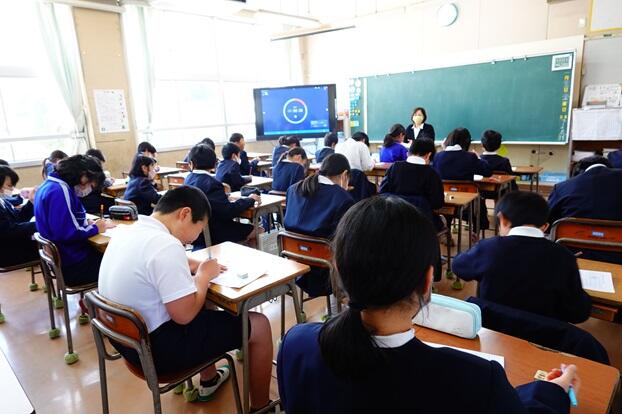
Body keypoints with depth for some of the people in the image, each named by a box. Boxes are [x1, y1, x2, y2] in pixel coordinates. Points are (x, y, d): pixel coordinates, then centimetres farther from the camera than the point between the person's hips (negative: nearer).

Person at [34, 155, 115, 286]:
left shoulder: (51, 185, 9)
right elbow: (67, 234, -27)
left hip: (63, 257, 10)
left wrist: (88, 224, 3)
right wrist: (95, 228, -12)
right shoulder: (59, 191, -22)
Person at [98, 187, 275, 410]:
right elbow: (185, 314, -26)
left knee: (202, 304, 30)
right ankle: (260, 407, 18)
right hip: (157, 346, -9)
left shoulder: (128, 233, 3)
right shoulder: (166, 245, -27)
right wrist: (204, 275, -11)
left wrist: (191, 265, 6)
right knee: (259, 324, -1)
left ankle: (209, 380, 41)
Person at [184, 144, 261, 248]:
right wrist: (249, 200, -14)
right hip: (212, 235, -9)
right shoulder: (211, 184, -23)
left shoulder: (189, 179, 3)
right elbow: (228, 211, -27)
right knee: (254, 231, -3)